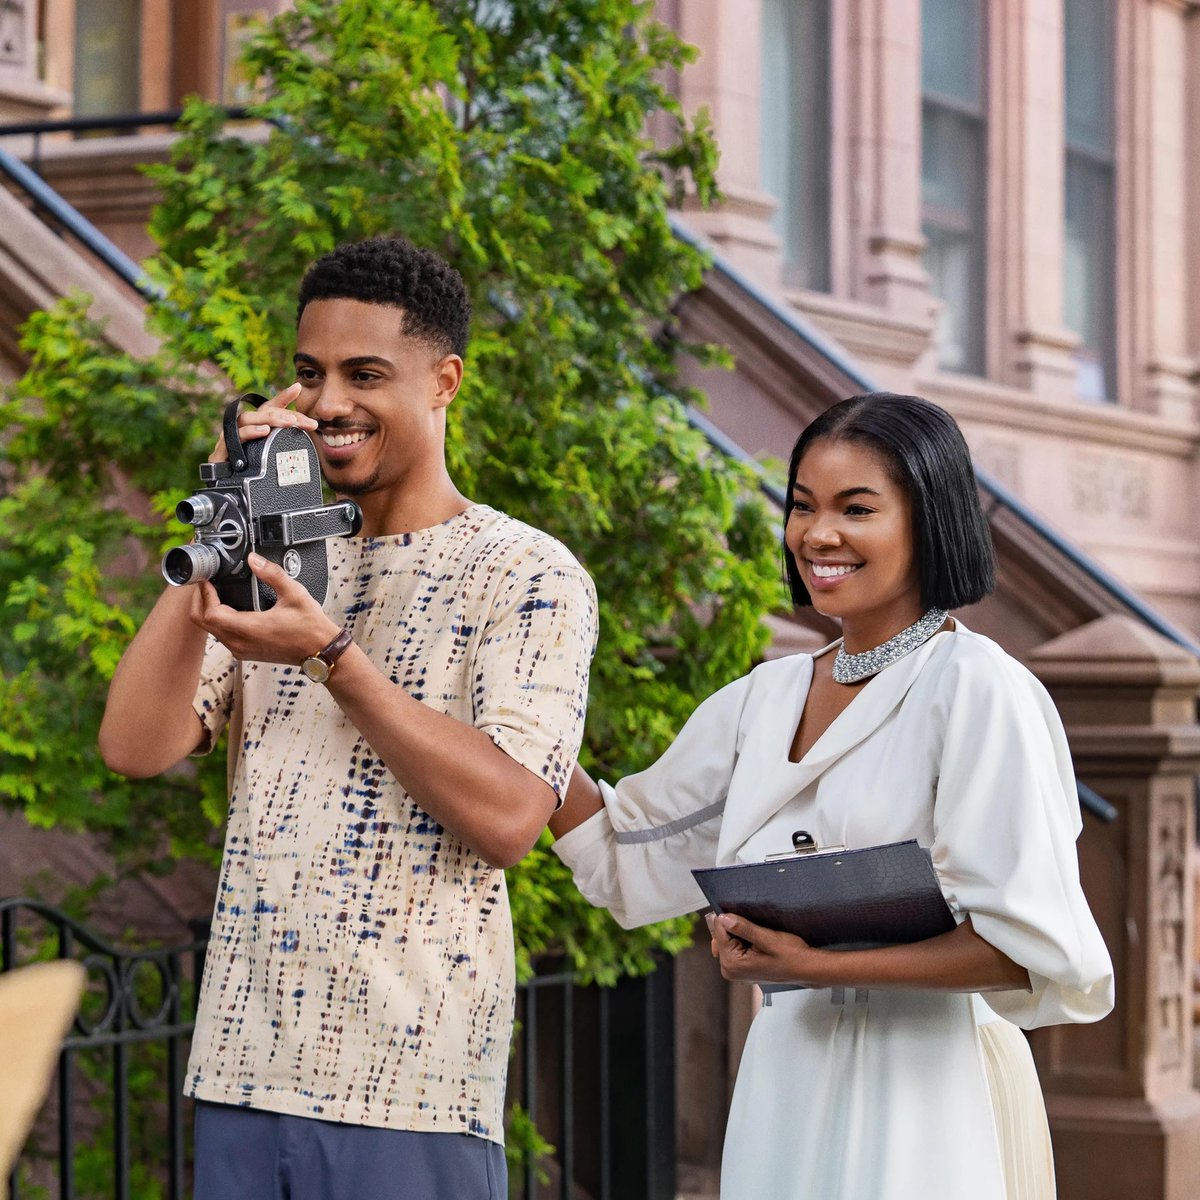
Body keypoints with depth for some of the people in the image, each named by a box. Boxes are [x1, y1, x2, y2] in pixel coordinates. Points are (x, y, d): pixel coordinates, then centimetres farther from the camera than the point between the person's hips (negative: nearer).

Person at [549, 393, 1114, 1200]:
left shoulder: (975, 689, -10)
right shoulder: (766, 699, 11)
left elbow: (1041, 949, -16)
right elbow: (628, 853, 16)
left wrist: (825, 967, -17)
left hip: (922, 1093, -6)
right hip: (784, 1090, 6)